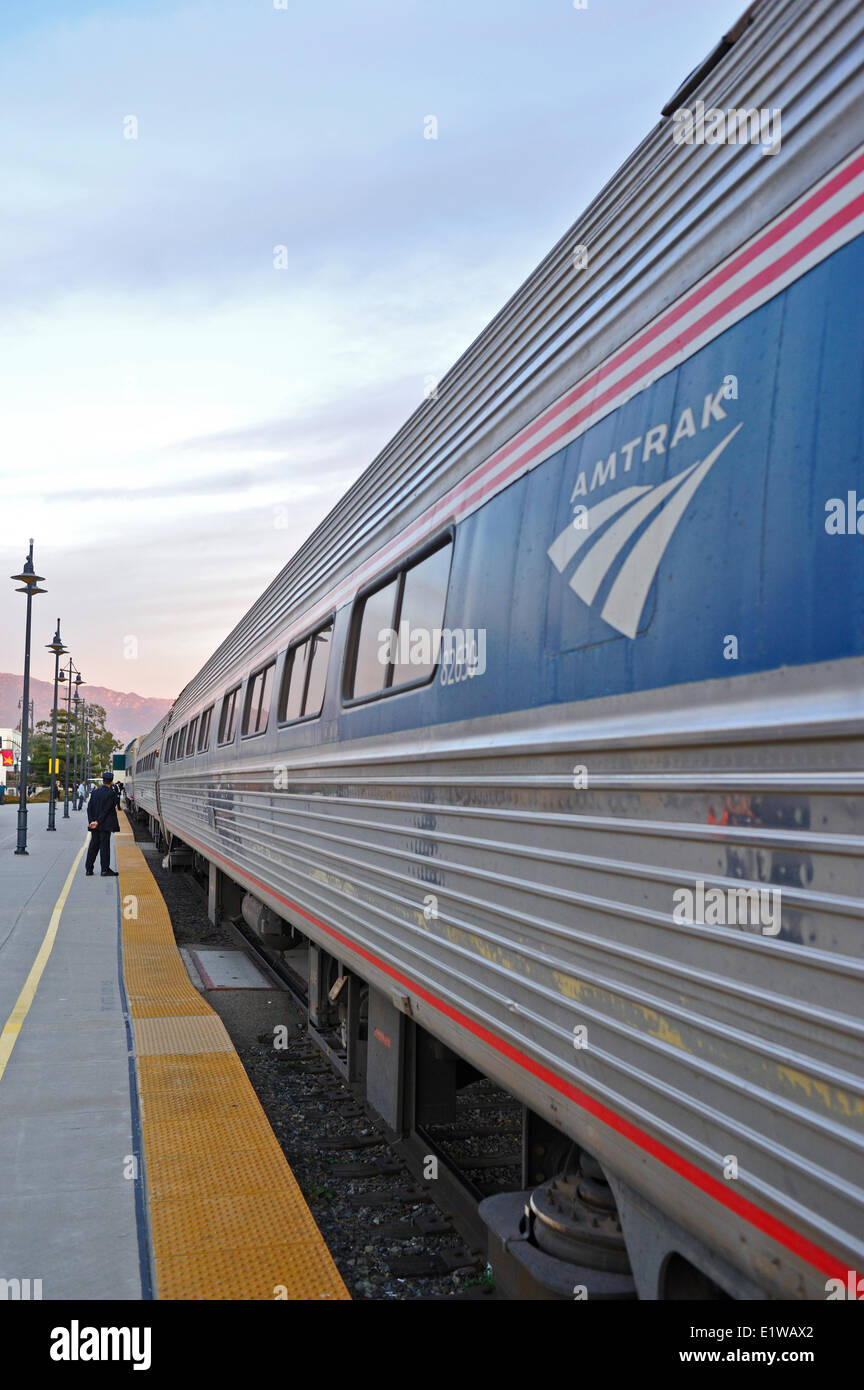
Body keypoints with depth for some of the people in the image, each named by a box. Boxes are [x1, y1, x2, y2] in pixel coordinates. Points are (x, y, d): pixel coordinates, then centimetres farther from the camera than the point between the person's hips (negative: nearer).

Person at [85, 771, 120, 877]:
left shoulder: (95, 792, 7)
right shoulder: (111, 793, -11)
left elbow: (89, 808, 4)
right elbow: (107, 810, -15)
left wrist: (91, 821, 0)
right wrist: (98, 821, -12)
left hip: (94, 825, 5)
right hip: (105, 825, -5)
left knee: (93, 846, 11)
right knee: (104, 846, -2)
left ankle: (89, 869, 13)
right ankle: (105, 869, 0)